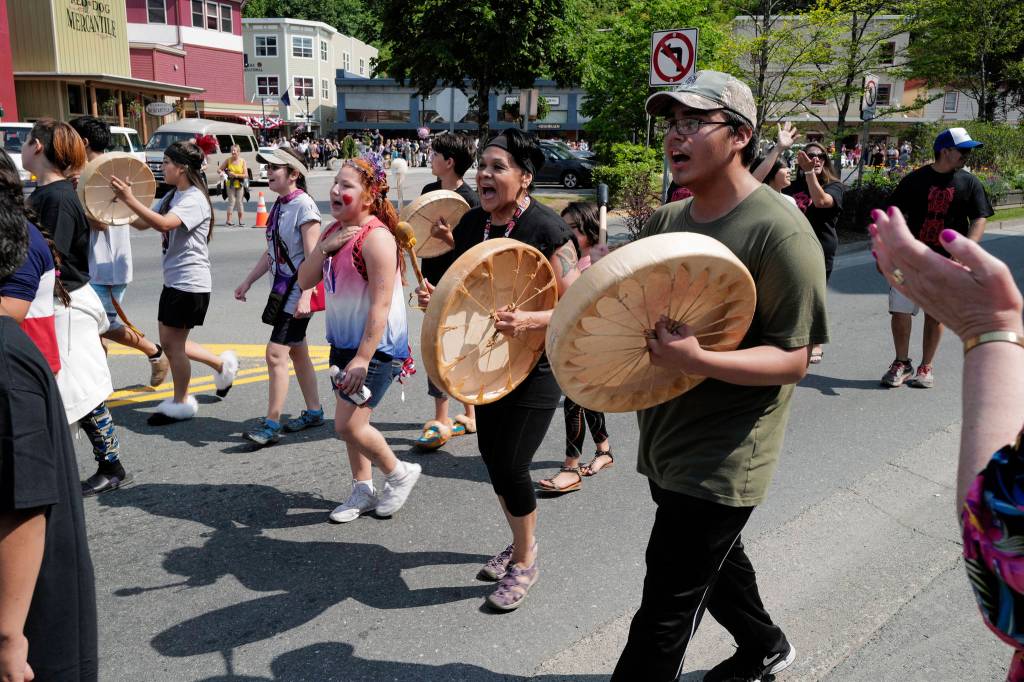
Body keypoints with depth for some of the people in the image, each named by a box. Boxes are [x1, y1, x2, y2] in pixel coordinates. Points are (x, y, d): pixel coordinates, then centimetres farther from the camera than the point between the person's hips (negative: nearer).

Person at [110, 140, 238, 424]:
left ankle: (181, 403, 16)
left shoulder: (195, 199, -16)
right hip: (173, 280, 9)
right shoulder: (171, 196, 13)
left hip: (190, 282, -9)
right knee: (171, 342, 14)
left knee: (172, 342, 0)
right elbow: (143, 223, 11)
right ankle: (222, 364, 31)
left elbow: (163, 223, -32)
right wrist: (119, 204, 0)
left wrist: (129, 199, -36)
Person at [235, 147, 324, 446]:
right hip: (282, 287, 10)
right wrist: (248, 281, 18)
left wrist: (305, 296, -27)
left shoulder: (303, 205, -16)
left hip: (298, 290, -10)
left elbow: (312, 257, -21)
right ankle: (314, 411, 29)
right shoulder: (279, 205, 11)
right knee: (297, 352, 16)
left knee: (276, 353, -11)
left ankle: (272, 424, -4)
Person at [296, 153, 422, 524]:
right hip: (344, 341, 9)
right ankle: (363, 490, 31)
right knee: (351, 423, 15)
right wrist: (324, 248, -11)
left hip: (375, 346, -9)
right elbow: (304, 281, 6)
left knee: (348, 425, -9)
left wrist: (364, 358, -25)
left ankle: (399, 472, 14)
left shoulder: (376, 237, -20)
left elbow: (381, 305, -24)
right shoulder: (334, 231, 7)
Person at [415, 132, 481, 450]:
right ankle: (469, 415, 23)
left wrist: (448, 237, -30)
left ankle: (442, 421, 3)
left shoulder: (468, 200, -14)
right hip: (432, 280, 8)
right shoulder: (429, 190, 9)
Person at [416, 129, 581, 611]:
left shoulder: (549, 231, -18)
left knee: (511, 467, -4)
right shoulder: (471, 223, 1)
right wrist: (436, 297, -7)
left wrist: (528, 320, -34)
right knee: (492, 459, 14)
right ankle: (521, 542, 39)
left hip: (537, 366, -6)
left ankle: (525, 562, 22)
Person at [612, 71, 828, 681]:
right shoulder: (666, 221, 5)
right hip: (666, 441, 8)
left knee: (666, 612, 0)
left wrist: (697, 361, -34)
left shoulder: (781, 232, -19)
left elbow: (793, 359, -19)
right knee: (717, 559, 28)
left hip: (720, 464, -8)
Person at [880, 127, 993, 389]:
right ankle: (902, 363, 16)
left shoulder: (970, 183, 3)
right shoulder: (915, 179, -1)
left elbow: (979, 219, 1)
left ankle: (926, 367, 21)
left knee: (935, 315, 8)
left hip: (947, 261, 1)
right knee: (900, 311, -3)